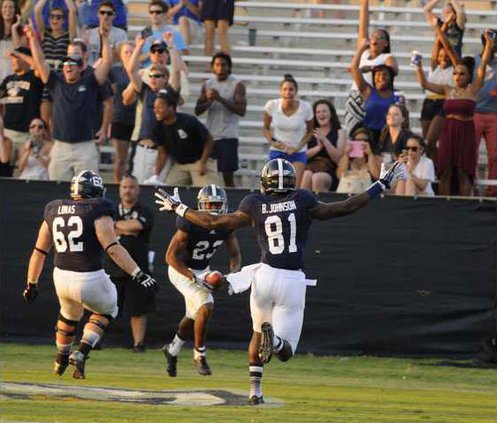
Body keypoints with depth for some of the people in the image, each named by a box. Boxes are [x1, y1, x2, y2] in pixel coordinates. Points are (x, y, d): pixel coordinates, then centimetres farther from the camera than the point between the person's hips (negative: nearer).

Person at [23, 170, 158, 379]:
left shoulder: (54, 211, 5)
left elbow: (39, 252, 10)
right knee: (106, 310, 26)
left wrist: (31, 284, 20)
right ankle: (81, 352, 8)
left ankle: (61, 360, 50)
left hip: (62, 277, 5)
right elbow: (113, 248, -20)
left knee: (69, 314, 35)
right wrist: (138, 275, -20)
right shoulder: (97, 211, -11)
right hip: (90, 280, -5)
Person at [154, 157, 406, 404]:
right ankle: (274, 339, -31)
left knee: (258, 333, 28)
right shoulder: (302, 202, 0)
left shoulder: (255, 206, 2)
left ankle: (255, 390, 18)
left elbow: (214, 223, 7)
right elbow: (345, 208, 0)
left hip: (265, 275, 2)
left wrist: (177, 208, 20)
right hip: (293, 282, -2)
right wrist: (381, 186, 9)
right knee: (285, 352, 5)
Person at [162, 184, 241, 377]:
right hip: (181, 270, -7)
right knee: (206, 307, -23)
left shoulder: (226, 226, -12)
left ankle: (172, 350, 45)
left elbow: (235, 255, 0)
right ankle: (200, 355, -8)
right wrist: (194, 278, -34)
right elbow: (171, 256, -28)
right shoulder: (190, 225, -30)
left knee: (194, 317, 19)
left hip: (202, 271, 7)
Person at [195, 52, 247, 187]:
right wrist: (209, 101, -9)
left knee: (228, 174, -6)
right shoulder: (207, 84, 12)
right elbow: (197, 110, 11)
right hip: (209, 135, 5)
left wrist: (220, 99, -20)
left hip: (228, 136, -5)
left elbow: (241, 110, -13)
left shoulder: (237, 85, -2)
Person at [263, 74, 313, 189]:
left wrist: (298, 147, -12)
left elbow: (309, 132, 3)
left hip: (298, 153, -1)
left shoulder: (305, 107, -13)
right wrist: (272, 142, -15)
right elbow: (266, 128, 4)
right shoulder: (272, 105, -12)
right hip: (277, 152, 1)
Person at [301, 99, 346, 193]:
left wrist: (325, 141, -10)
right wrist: (318, 147, -9)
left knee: (317, 178, -36)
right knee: (307, 176, -34)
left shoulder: (339, 132, 12)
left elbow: (339, 159, -1)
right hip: (310, 168, 2)